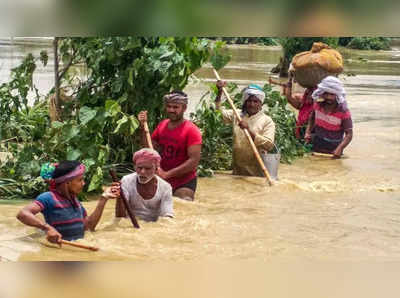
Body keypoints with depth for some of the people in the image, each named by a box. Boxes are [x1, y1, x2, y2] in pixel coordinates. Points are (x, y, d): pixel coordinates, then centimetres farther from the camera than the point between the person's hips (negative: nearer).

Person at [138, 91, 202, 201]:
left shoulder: (191, 130, -14)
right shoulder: (162, 125, 6)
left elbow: (194, 160, -21)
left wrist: (167, 174, -23)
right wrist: (143, 126, -5)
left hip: (184, 183, -6)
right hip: (162, 182, 6)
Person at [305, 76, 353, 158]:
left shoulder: (343, 112, -20)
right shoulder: (317, 104, -7)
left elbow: (349, 134, -19)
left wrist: (340, 148, -33)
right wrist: (308, 132, -1)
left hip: (333, 149, -3)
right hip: (317, 144, 3)